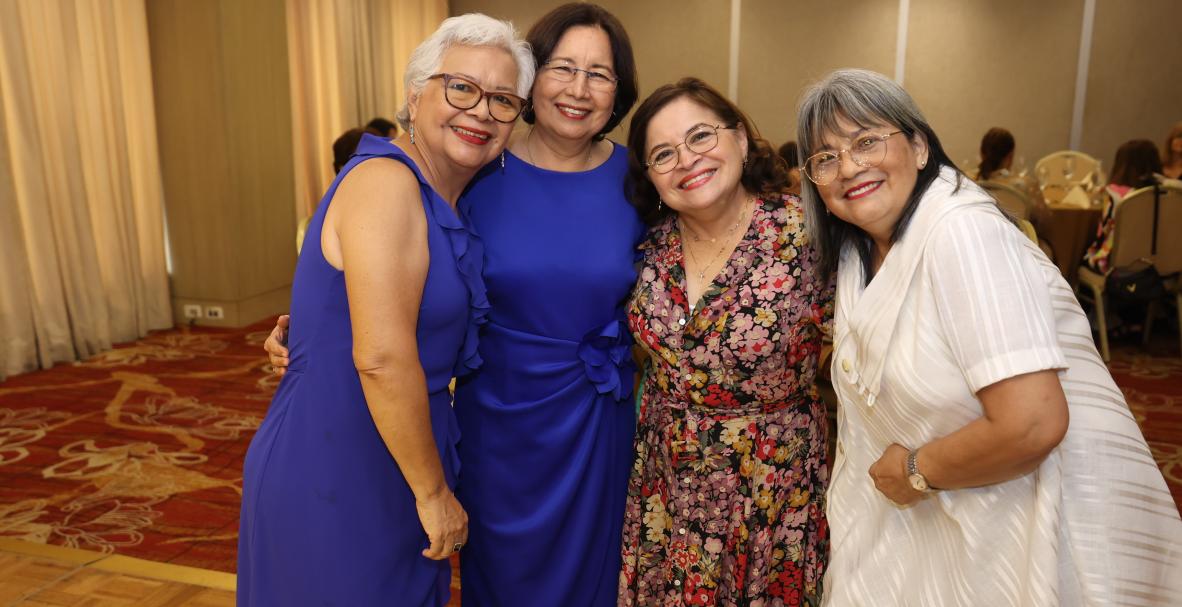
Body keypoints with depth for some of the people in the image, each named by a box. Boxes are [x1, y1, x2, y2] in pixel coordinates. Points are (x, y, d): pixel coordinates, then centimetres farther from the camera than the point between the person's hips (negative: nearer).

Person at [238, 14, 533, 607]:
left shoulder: (442, 203, 7)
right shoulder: (385, 180, -20)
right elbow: (381, 357, -26)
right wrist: (433, 490, -19)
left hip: (384, 463, 8)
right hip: (335, 473, -8)